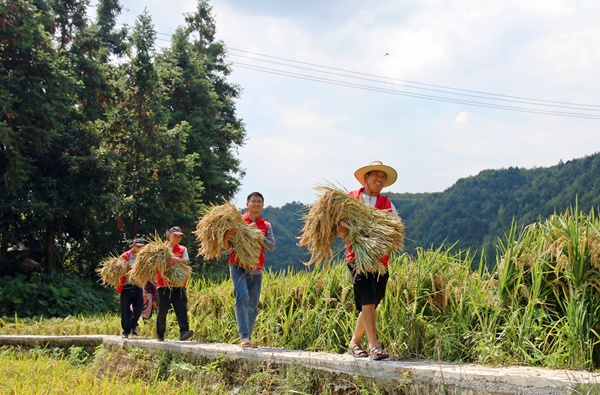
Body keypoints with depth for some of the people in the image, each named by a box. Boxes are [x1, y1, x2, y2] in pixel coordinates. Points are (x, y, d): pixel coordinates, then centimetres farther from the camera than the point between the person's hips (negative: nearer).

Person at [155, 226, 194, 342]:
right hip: (163, 285, 0)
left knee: (182, 309, -13)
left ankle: (184, 332, -23)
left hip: (179, 285, 0)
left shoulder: (182, 249, 15)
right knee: (162, 311, 4)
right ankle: (160, 335, 17)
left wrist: (177, 260, -24)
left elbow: (186, 261, -2)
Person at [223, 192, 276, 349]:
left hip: (256, 270, 4)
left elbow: (272, 246, 0)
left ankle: (248, 338, 12)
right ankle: (244, 337, -23)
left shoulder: (266, 226, 14)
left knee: (253, 305, 4)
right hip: (238, 266, -4)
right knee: (242, 298, -20)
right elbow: (226, 246, 2)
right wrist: (227, 237, -20)